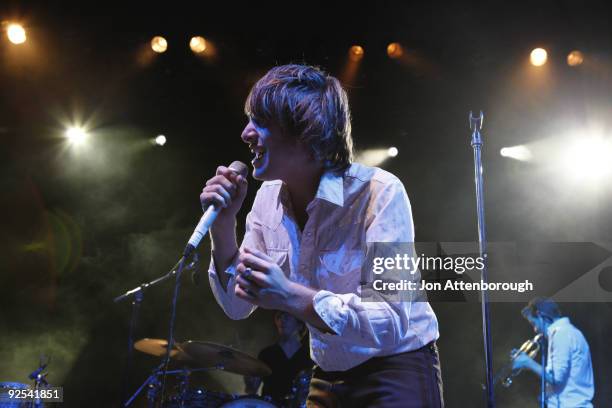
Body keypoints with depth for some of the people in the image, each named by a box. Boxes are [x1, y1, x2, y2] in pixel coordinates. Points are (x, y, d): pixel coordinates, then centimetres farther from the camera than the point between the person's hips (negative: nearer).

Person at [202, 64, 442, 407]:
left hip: (397, 374, -5)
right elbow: (237, 305, -1)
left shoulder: (380, 193, -23)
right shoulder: (269, 198, -4)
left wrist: (290, 297, -40)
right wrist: (223, 225, -14)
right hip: (329, 377, 6)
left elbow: (392, 321, -30)